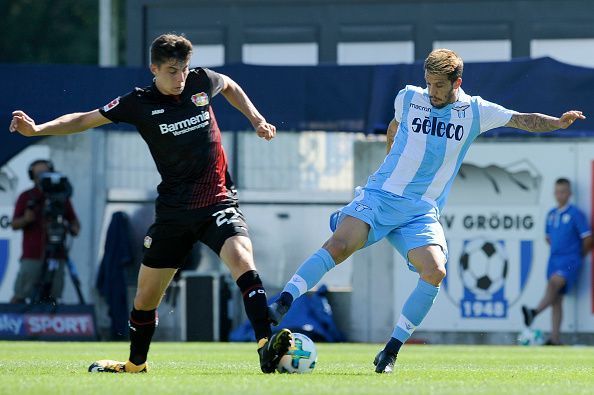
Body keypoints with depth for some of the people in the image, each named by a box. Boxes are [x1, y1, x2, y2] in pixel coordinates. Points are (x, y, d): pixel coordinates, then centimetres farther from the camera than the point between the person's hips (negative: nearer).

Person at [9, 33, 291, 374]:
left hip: (218, 201, -1)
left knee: (243, 261, -28)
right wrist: (37, 129, -12)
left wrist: (257, 120, 14)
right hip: (174, 209, 1)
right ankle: (136, 364, 33)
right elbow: (85, 120, 0)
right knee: (146, 294, 9)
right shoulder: (139, 103, -4)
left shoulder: (202, 81, 0)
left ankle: (266, 346, -33)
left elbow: (231, 87, 25)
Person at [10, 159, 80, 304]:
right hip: (32, 257, -2)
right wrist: (26, 219, -15)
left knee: (52, 298, -3)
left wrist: (74, 228, -4)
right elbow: (14, 225, 7)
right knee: (19, 297, -7)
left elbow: (74, 220, 19)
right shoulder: (26, 197, 8)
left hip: (56, 257, 2)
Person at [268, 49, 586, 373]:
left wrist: (556, 122, -20)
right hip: (379, 196, -1)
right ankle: (281, 304, -27)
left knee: (435, 272, -22)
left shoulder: (476, 111, 3)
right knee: (339, 245, -26)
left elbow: (523, 120, -3)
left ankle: (392, 350, -12)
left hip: (421, 212, 1)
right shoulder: (408, 98, 5)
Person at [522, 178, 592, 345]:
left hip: (570, 261, -7)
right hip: (554, 260, 7)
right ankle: (555, 339, 2)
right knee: (556, 299, 3)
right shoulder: (551, 214, 13)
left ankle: (534, 312, -50)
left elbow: (587, 238, -6)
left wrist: (579, 255, 5)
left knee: (554, 283, -31)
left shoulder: (575, 214, -6)